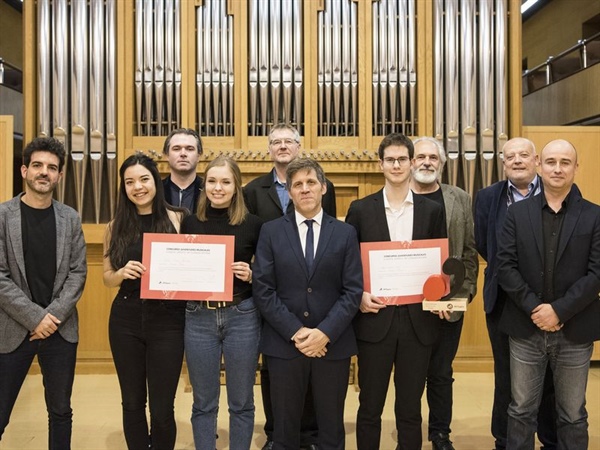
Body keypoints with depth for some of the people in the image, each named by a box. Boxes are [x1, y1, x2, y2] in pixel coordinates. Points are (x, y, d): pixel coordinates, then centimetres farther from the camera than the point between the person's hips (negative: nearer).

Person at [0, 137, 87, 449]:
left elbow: (78, 273, 2)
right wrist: (35, 317, -14)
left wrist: (53, 316, -10)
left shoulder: (70, 219, 4)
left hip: (61, 329, 3)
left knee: (60, 411, 13)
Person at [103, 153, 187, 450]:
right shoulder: (116, 226, 5)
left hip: (168, 320, -2)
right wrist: (122, 272, -12)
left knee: (162, 407, 3)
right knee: (132, 403, 13)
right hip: (126, 319, 3)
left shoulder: (177, 219, -2)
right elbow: (107, 277, 9)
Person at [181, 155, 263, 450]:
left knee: (241, 402, 11)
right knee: (203, 402, 12)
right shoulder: (190, 223, 4)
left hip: (242, 317, -1)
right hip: (199, 318, 2)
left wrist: (252, 275, -14)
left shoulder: (253, 224, -2)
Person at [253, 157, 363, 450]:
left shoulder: (345, 233, 4)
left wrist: (325, 333, -14)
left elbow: (353, 290, -2)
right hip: (283, 343, 0)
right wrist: (295, 332, -13)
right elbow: (262, 289, -4)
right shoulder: (271, 231, 2)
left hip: (333, 343, 1)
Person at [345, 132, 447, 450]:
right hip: (375, 318, -1)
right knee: (370, 408, 10)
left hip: (418, 320, 1)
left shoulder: (432, 210, 6)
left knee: (410, 410, 12)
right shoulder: (360, 209, 2)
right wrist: (359, 296, -11)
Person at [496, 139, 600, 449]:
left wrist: (559, 310, -16)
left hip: (574, 331, 0)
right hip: (526, 329, 1)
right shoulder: (518, 213, 3)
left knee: (573, 416, 13)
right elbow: (505, 267, -4)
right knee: (521, 411, 11)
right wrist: (534, 308, -14)